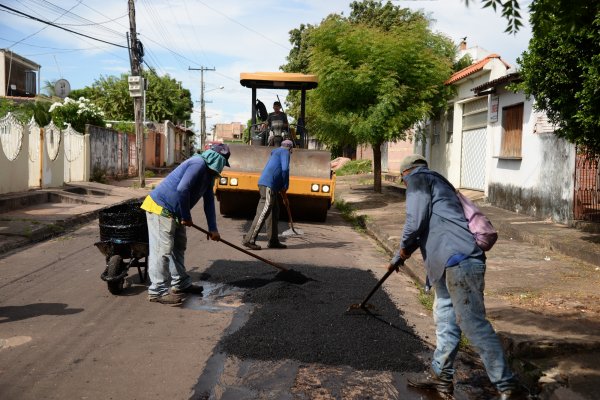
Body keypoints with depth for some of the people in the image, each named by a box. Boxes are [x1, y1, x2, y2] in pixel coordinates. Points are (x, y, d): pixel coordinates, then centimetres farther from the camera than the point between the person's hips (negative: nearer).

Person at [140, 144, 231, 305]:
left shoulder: (209, 173, 12)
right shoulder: (198, 164, -20)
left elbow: (209, 201, 15)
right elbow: (182, 190, -28)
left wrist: (212, 228, 12)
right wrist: (186, 217, -16)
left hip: (173, 212, 11)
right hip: (160, 208, -11)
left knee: (179, 246, 17)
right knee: (163, 249, -8)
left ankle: (181, 283, 29)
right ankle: (158, 291, -2)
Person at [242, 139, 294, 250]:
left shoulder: (276, 153, 27)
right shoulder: (285, 152, 0)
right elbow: (285, 169, -14)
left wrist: (281, 187, 20)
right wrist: (286, 186, -4)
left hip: (265, 184, 10)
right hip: (268, 185, -10)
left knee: (274, 212, 14)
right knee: (263, 212, -12)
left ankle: (273, 241, 17)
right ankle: (249, 240, -14)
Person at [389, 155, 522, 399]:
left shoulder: (418, 179, 2)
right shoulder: (435, 183, 31)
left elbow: (415, 221, -12)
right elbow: (425, 228, 39)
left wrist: (404, 247, 8)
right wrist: (398, 259, 47)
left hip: (459, 261, -10)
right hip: (452, 261, 10)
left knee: (473, 324, -7)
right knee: (445, 317, 16)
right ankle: (441, 375, 26)